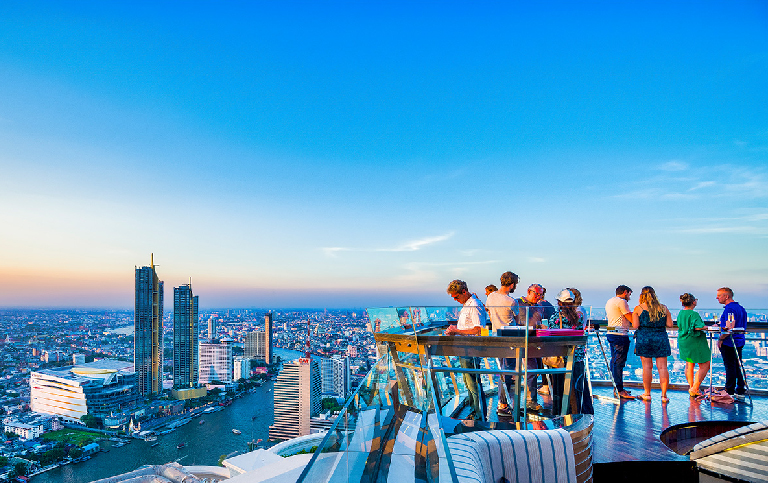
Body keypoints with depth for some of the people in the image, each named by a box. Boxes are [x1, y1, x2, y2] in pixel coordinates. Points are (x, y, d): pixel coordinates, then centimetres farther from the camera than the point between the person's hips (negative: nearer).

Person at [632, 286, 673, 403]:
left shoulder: (638, 309, -1)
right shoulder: (664, 308, 6)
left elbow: (635, 326, -7)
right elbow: (669, 325, 4)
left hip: (644, 338, -2)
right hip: (661, 338, 2)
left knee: (647, 366, 3)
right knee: (662, 367, 4)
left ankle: (647, 394, 9)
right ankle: (664, 395, 4)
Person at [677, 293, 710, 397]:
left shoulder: (680, 313, 8)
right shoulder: (693, 314, -17)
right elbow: (698, 327, -27)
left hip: (683, 341, 8)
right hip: (695, 342, -8)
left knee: (689, 364, 18)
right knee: (705, 366, 2)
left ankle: (691, 387, 25)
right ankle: (694, 389, -2)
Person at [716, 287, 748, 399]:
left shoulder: (729, 309, -18)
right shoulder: (740, 308, 13)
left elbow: (730, 327, -26)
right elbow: (742, 327, 20)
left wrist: (721, 339, -17)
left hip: (729, 343, -9)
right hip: (739, 342, 9)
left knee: (730, 367, -3)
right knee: (738, 367, 13)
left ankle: (730, 393, 4)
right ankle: (740, 391, 19)